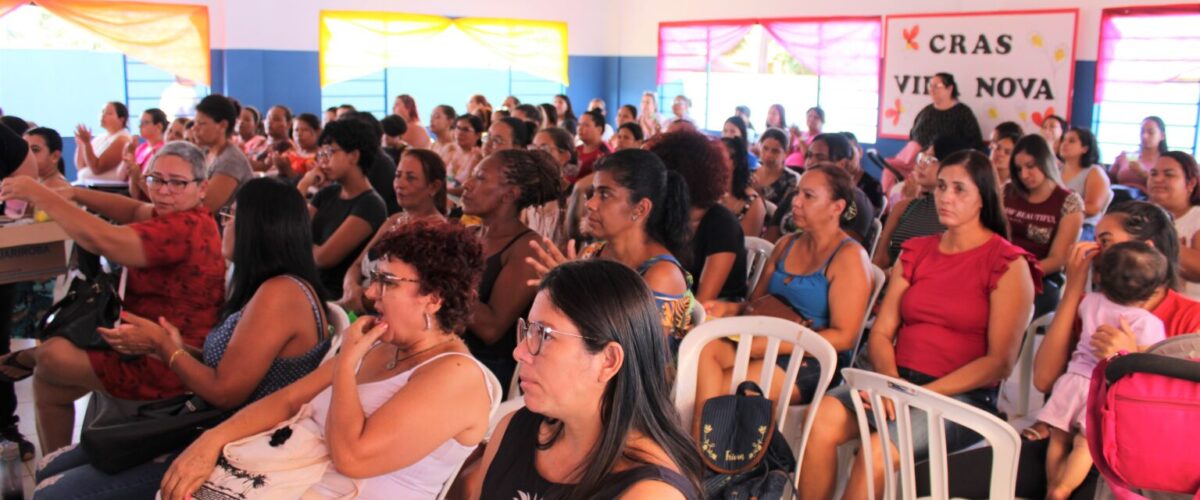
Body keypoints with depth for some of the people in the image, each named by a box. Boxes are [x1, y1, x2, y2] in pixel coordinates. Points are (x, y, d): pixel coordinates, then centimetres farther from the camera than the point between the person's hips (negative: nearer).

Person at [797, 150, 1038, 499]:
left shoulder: (1009, 264, 0)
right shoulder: (916, 252, 16)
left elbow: (1000, 362, -7)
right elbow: (880, 333, 10)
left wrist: (926, 393, -16)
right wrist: (891, 383, -11)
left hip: (964, 396, -4)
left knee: (877, 451, -31)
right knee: (823, 418, -25)